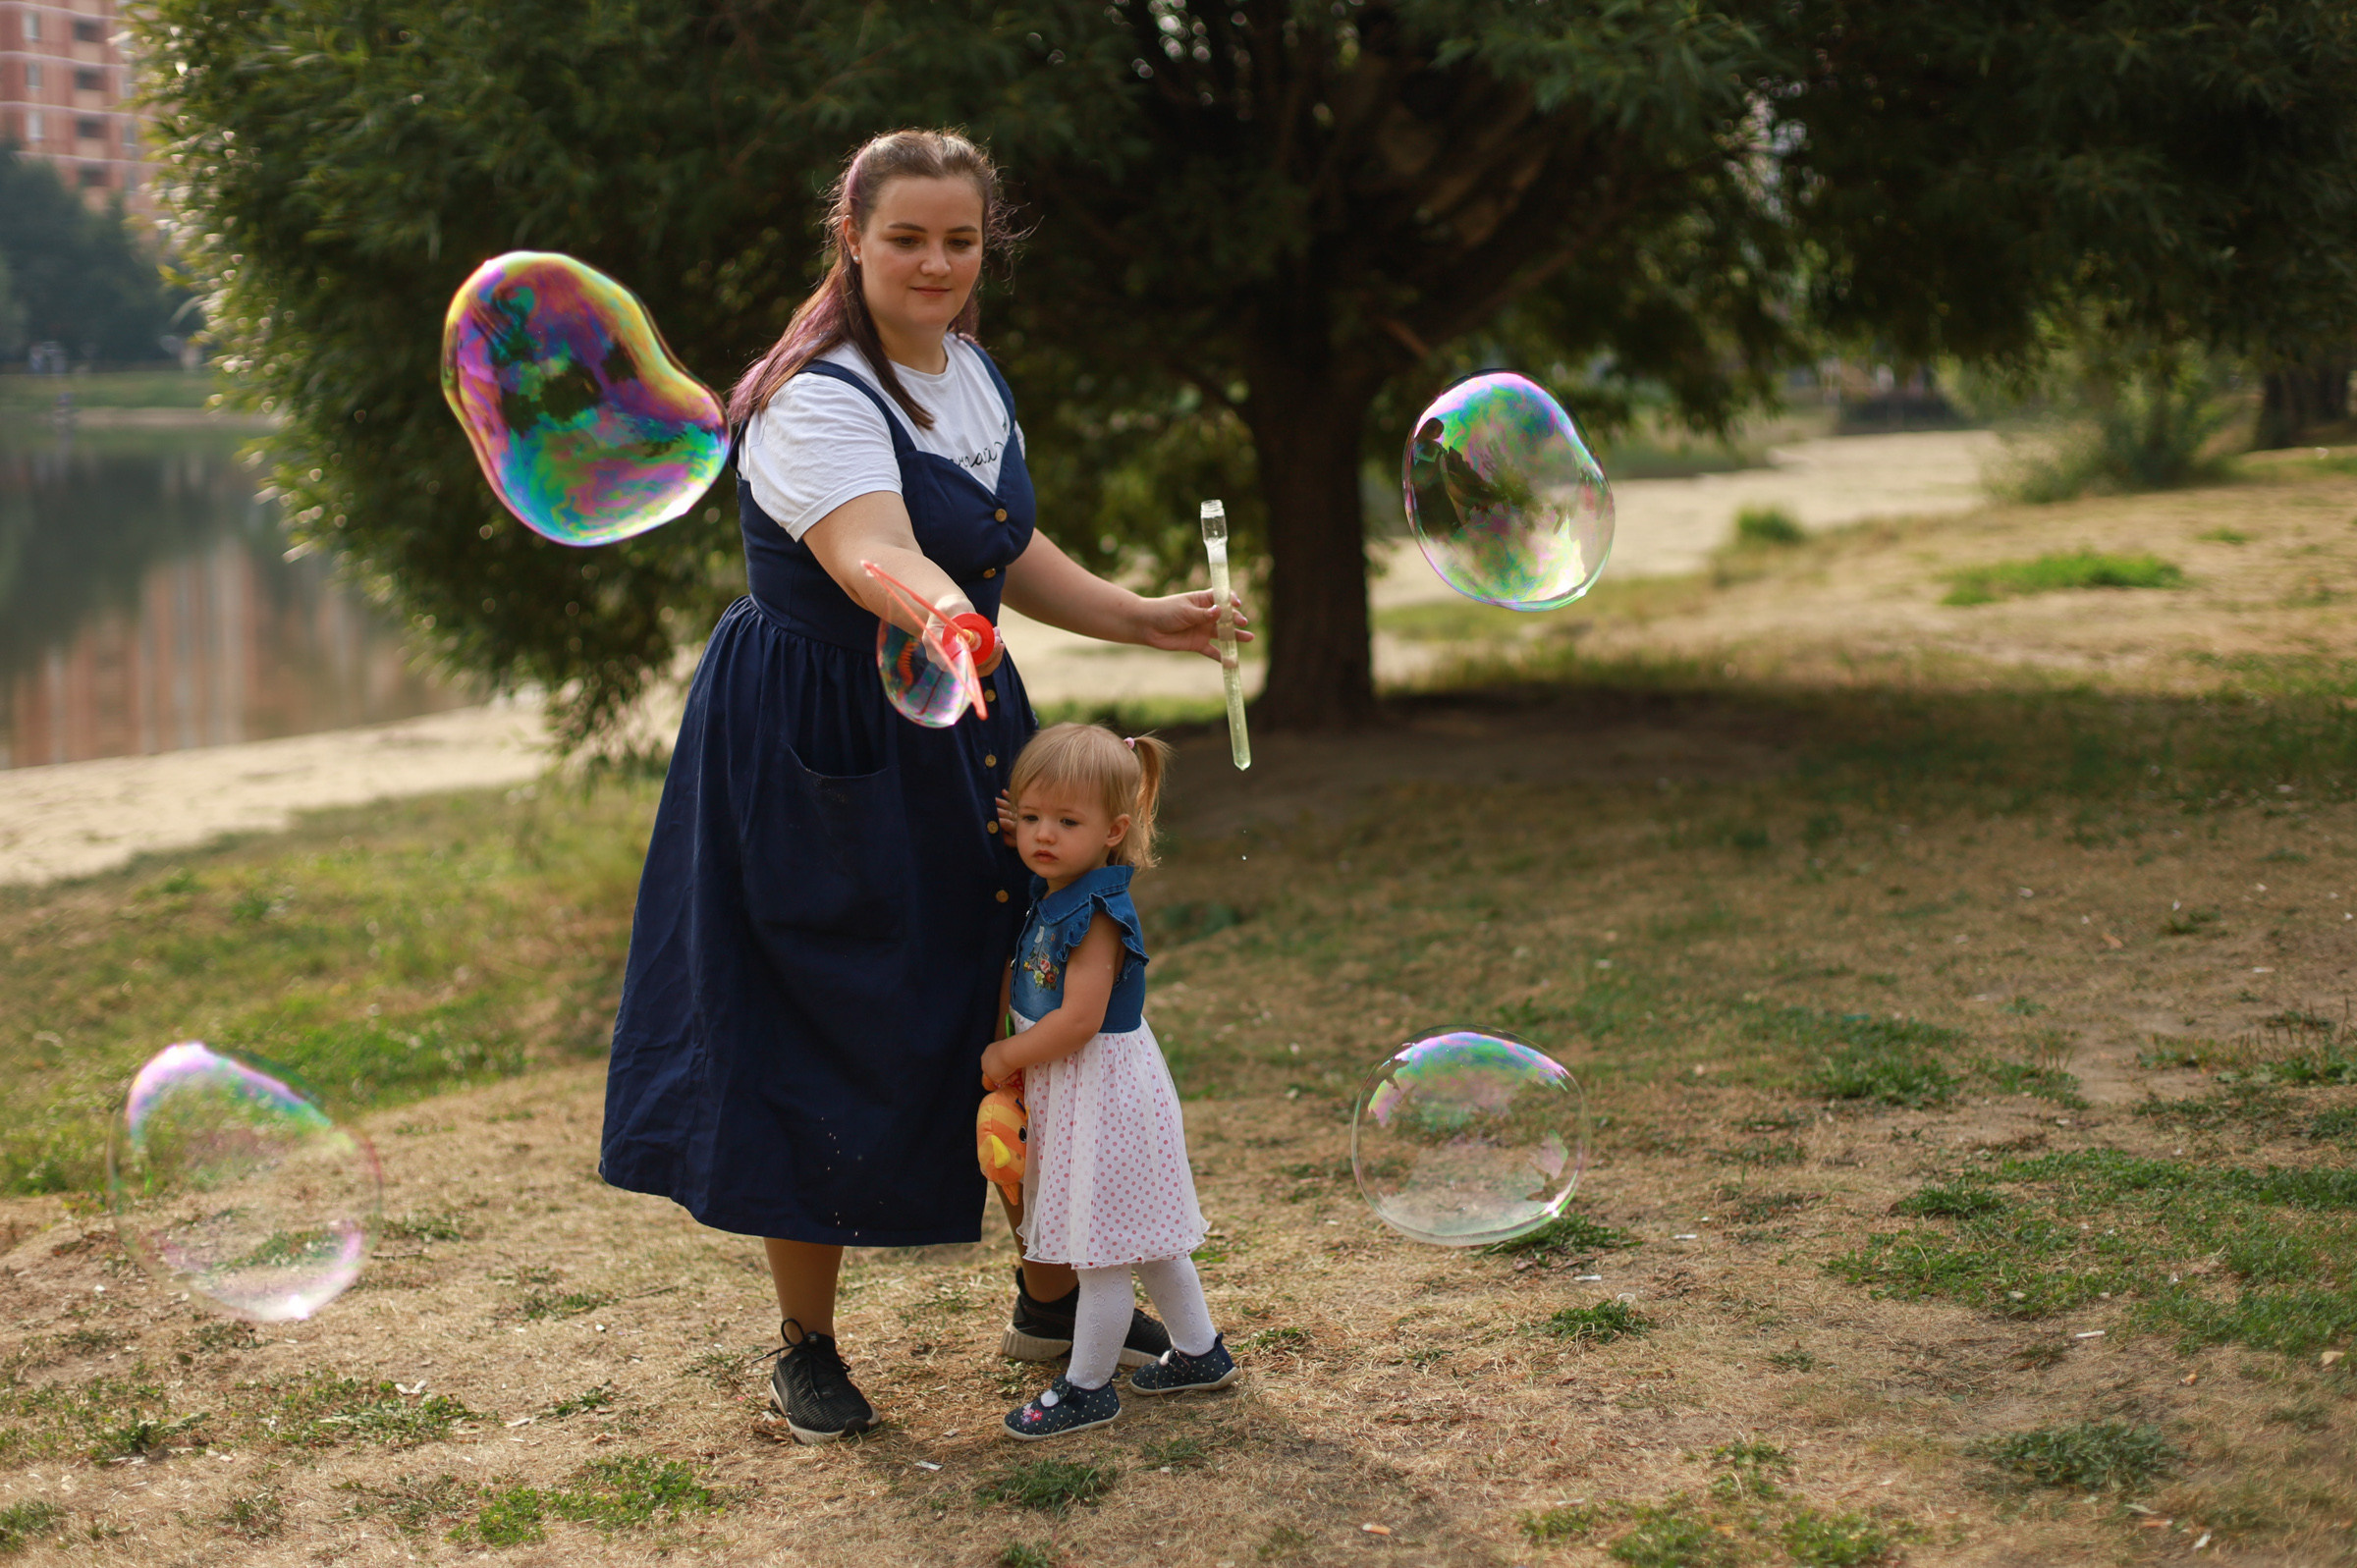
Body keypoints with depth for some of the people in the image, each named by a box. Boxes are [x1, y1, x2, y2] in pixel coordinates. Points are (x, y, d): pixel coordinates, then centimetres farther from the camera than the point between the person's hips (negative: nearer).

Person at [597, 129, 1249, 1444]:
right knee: (828, 1041, 0)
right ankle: (807, 1344, 19)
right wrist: (949, 622, -61)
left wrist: (1145, 620, 12)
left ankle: (1052, 1296, 30)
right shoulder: (819, 400, -21)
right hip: (818, 754, -8)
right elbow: (875, 555, -41)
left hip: (959, 733, 8)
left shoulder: (970, 373, 6)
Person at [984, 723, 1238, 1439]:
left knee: (1103, 1249, 2)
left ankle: (1087, 1387, 13)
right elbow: (1028, 987, 18)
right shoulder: (1049, 896, 5)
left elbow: (1078, 1020, -27)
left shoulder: (1097, 916, -23)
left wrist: (1006, 1056, -16)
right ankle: (1200, 1351, 33)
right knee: (1142, 1238, 20)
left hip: (1102, 1090, -10)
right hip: (1068, 1090, 10)